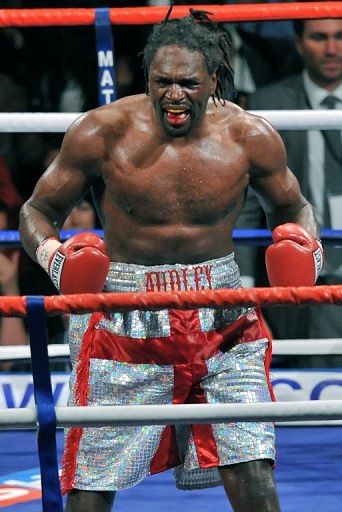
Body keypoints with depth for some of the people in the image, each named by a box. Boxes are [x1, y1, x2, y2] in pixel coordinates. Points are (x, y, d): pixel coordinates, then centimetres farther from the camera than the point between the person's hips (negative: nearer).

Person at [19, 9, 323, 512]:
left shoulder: (248, 137, -5)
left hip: (222, 322, 1)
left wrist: (305, 248, -8)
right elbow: (38, 211, 2)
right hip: (125, 320, -1)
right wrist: (53, 256, -19)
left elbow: (293, 208, 14)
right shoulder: (103, 133, -10)